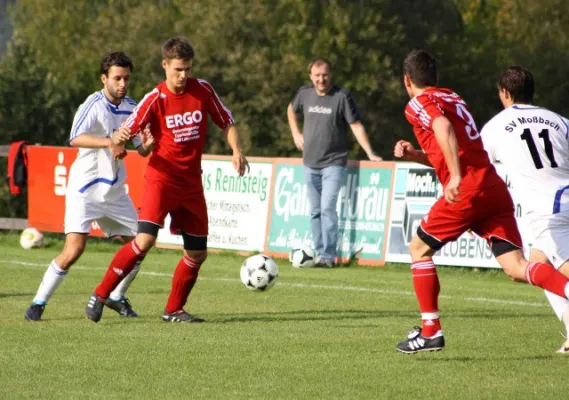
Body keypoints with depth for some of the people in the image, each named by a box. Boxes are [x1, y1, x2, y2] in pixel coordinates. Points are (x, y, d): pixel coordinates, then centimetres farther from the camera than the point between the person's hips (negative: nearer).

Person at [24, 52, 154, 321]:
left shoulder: (131, 108, 5)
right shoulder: (93, 105, -16)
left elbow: (141, 150, 10)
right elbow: (75, 138, -33)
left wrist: (147, 145, -15)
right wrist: (108, 142, -49)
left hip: (115, 190, 7)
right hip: (85, 190, -7)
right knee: (74, 250, -17)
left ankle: (116, 297, 26)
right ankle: (38, 303, -3)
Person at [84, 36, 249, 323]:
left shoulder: (202, 90, 0)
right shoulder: (155, 99, -10)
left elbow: (226, 122, 11)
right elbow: (126, 132, -11)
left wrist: (237, 151, -6)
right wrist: (119, 138, -35)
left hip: (192, 183, 5)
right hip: (161, 178, -5)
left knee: (197, 253, 6)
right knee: (145, 240, -23)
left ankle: (174, 310, 23)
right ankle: (100, 294, -11)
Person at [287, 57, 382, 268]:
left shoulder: (342, 96, -10)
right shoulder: (305, 93, 4)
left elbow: (356, 125, -11)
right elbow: (291, 110, 26)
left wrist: (370, 153, -19)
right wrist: (296, 134, 15)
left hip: (334, 163, -5)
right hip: (310, 164, 5)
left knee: (327, 207, -17)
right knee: (315, 211, 11)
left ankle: (328, 256, -16)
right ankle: (319, 253, 20)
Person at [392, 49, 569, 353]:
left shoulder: (418, 104, 2)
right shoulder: (453, 99, 27)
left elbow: (443, 127, -21)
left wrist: (456, 176, -28)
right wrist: (414, 154, 24)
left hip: (467, 191, -7)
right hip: (495, 189, 7)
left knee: (419, 248, 13)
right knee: (516, 268, -4)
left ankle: (430, 332, 11)